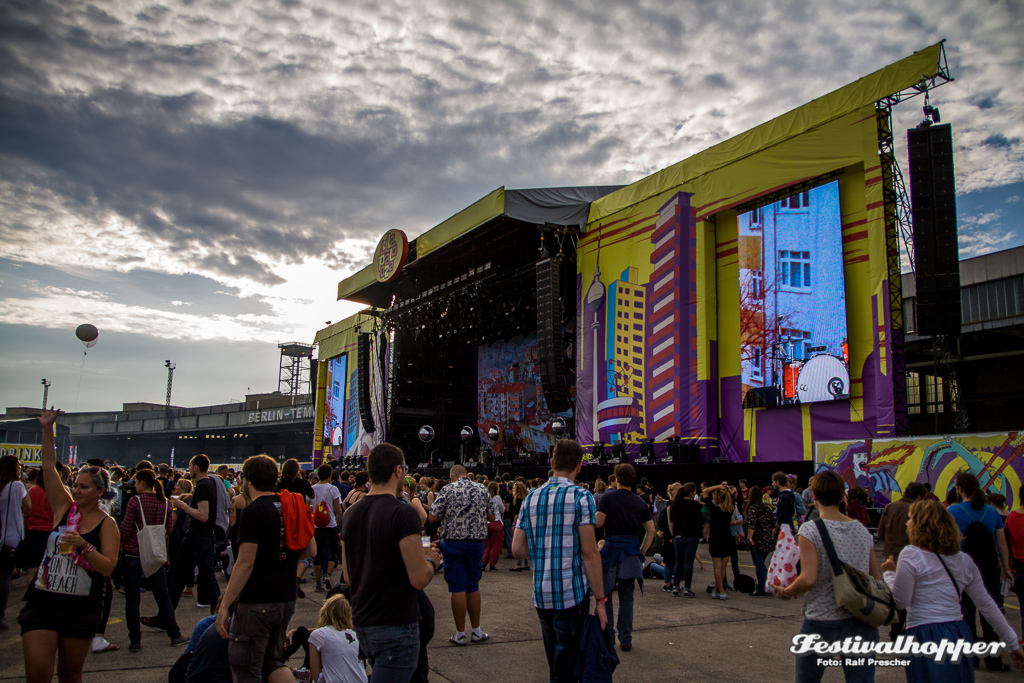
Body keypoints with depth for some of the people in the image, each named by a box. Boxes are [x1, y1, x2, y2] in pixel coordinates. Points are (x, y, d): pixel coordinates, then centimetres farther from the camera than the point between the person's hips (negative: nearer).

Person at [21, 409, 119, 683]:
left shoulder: (107, 524, -4)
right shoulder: (65, 507, 3)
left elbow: (108, 567, -12)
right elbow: (49, 464, -2)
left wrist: (84, 546, -24)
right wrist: (47, 429, -10)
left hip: (82, 609, -1)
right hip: (43, 602, 2)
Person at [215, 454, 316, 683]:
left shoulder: (254, 512, -15)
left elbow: (245, 563, -20)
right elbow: (311, 550, 10)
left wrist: (225, 605, -17)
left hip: (256, 602, -7)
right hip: (286, 600, 7)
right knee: (272, 661, 21)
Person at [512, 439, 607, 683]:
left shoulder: (531, 498, 8)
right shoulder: (580, 497, -9)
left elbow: (517, 549, 6)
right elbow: (590, 552, -13)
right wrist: (600, 600, -9)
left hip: (541, 596, 5)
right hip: (571, 593, -5)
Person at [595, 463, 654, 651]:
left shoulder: (608, 497, -6)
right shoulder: (640, 502, 6)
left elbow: (598, 523, -14)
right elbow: (651, 530, 4)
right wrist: (642, 551, 10)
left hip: (611, 549, -3)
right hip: (632, 551, 4)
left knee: (604, 594, 8)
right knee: (626, 597, 9)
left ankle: (608, 636, 9)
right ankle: (625, 639, 11)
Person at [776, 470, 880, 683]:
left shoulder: (810, 530, -11)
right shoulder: (863, 531, 5)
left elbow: (808, 579, -19)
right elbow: (877, 580, 8)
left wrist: (786, 591, -2)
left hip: (822, 623, -4)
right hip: (863, 625, 4)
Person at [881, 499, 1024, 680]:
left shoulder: (911, 555, -8)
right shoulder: (964, 560, 12)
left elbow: (899, 602, -9)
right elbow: (987, 605, 15)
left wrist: (889, 573, 7)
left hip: (926, 638, -6)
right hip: (960, 635, 6)